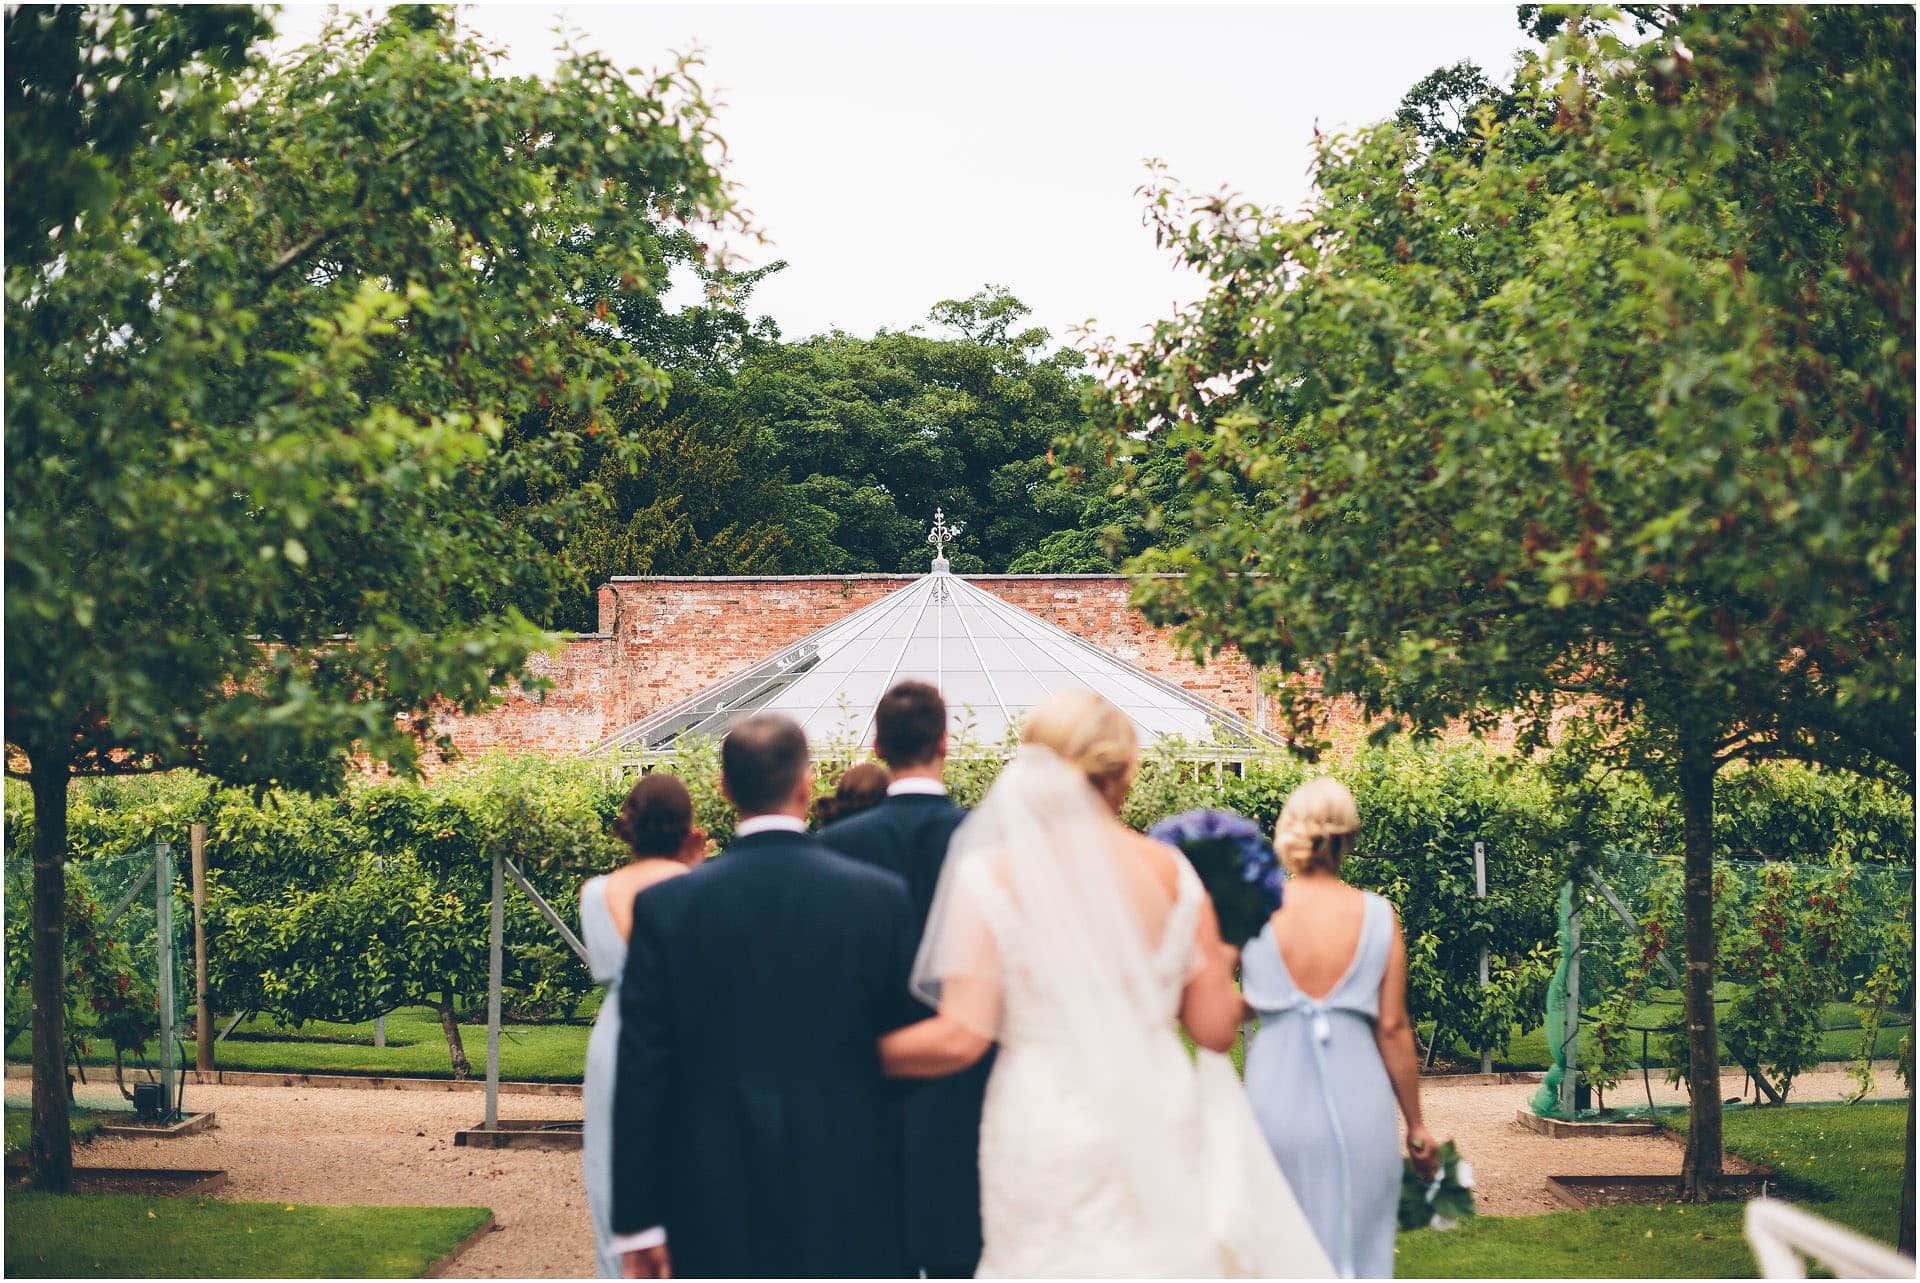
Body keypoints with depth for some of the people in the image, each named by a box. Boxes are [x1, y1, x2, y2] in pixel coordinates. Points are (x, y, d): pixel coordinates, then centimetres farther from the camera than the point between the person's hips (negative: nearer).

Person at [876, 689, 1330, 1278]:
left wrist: (869, 1052, 5)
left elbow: (961, 1037, -11)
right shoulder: (1170, 871, 1)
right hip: (1161, 1115, 3)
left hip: (1045, 1129, -3)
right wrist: (1222, 965, 25)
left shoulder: (991, 875, -7)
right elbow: (1216, 1027, 5)